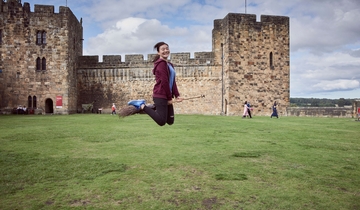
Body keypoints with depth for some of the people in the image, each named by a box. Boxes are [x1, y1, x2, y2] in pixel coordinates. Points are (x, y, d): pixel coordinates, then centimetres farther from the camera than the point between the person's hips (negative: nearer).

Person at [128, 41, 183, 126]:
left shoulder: (170, 65, 18)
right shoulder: (161, 63, -10)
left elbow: (173, 82, 14)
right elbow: (164, 82, -15)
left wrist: (177, 95, 2)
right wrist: (169, 98, -12)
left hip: (167, 96, 9)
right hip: (160, 96, -9)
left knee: (170, 121, 10)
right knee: (161, 121, -9)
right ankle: (142, 106, 3)